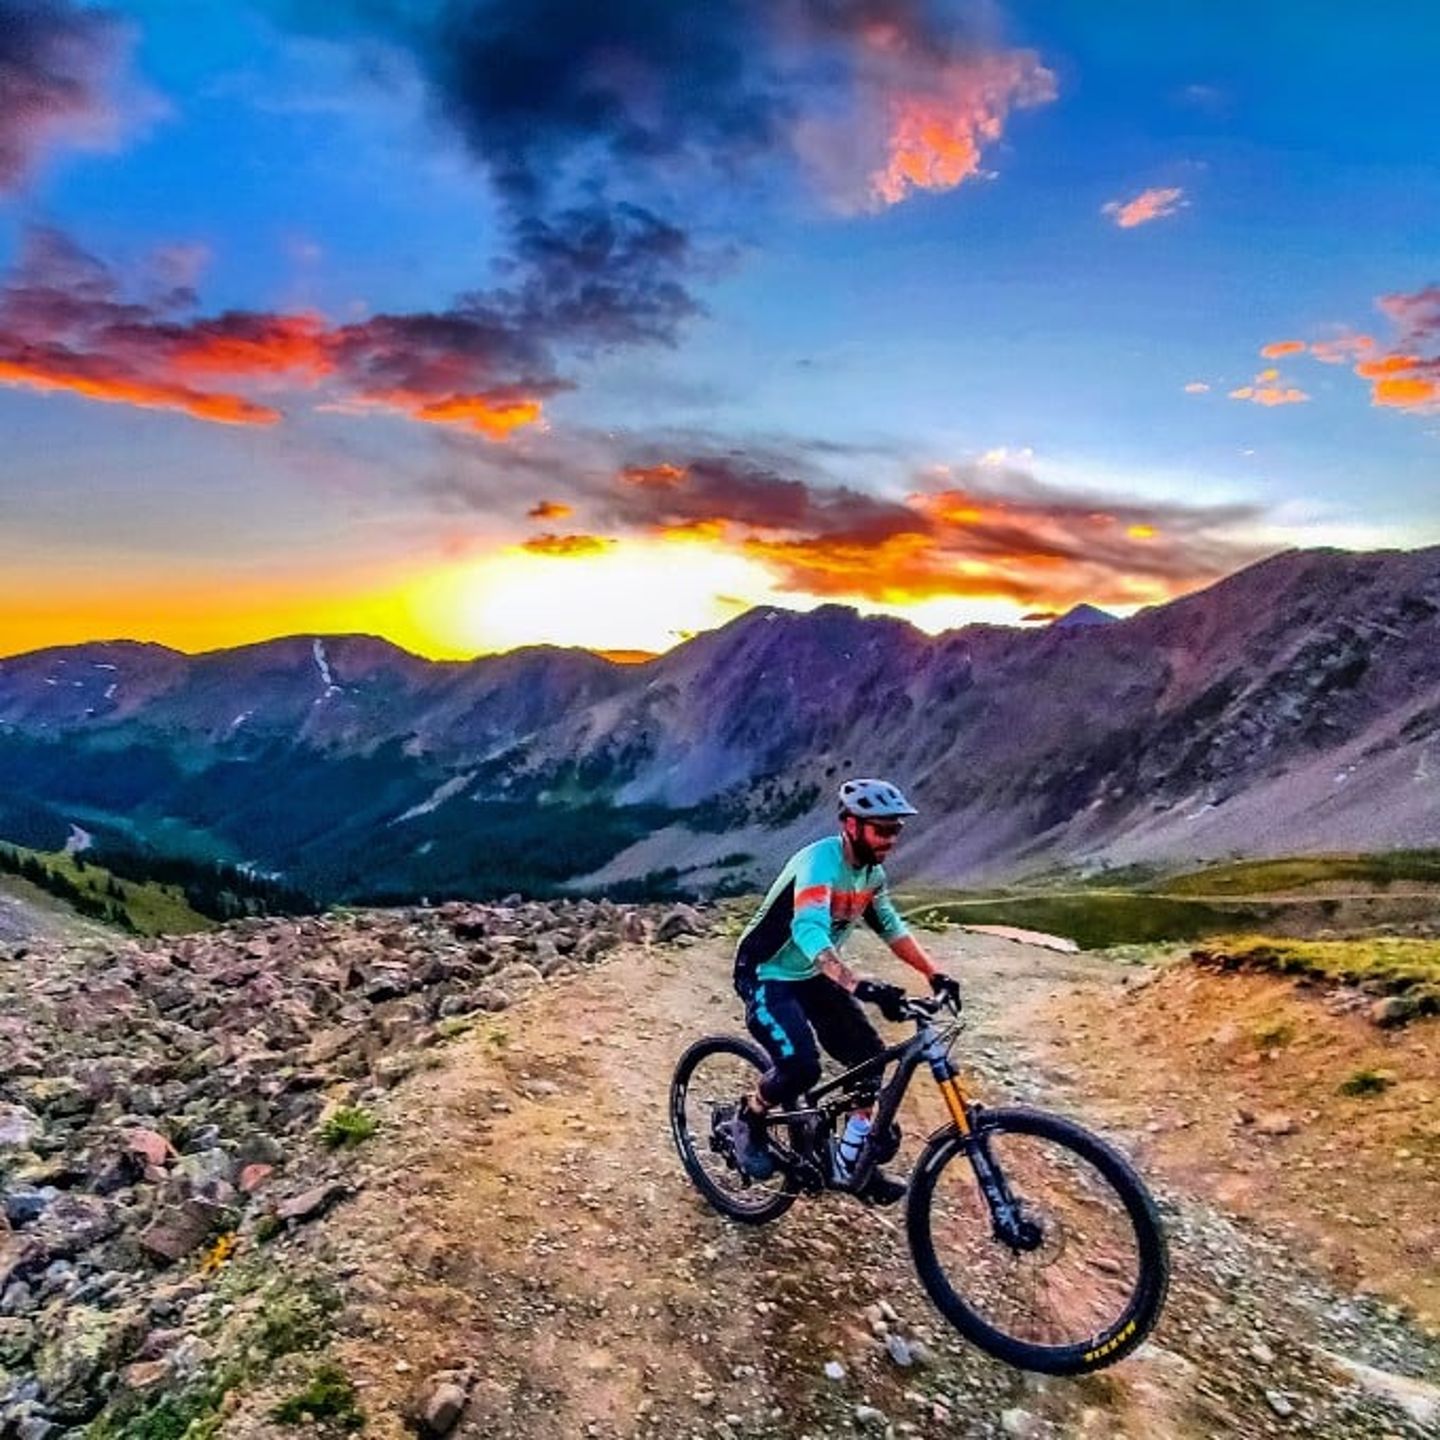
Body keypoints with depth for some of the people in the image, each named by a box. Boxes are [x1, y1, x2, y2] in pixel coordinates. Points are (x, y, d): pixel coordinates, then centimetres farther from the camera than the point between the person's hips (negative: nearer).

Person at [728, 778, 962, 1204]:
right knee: (801, 1068, -24)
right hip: (766, 976, -8)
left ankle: (851, 1161, 15)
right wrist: (863, 987, -56)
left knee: (870, 1055, -1)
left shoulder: (872, 871, -4)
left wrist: (934, 974, -2)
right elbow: (809, 933, -45)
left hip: (813, 977, 8)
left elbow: (891, 927, 9)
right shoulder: (820, 861, -30)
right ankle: (749, 1119, 7)